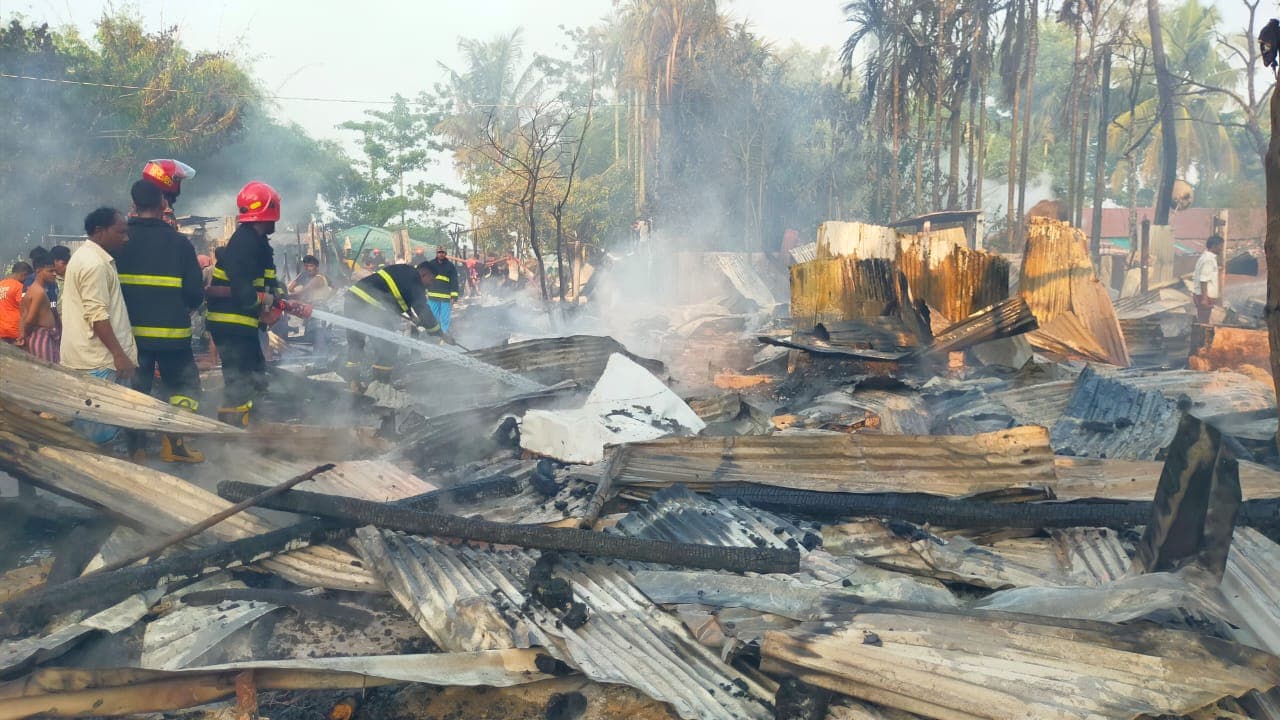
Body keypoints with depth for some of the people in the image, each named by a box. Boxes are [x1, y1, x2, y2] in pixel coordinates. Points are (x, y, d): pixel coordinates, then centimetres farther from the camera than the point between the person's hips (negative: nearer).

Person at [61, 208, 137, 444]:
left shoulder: (86, 257, 17)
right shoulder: (95, 264, -17)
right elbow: (98, 315, -22)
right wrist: (119, 354, -22)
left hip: (85, 356, 11)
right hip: (97, 360, -11)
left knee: (86, 425, 15)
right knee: (99, 429, -7)